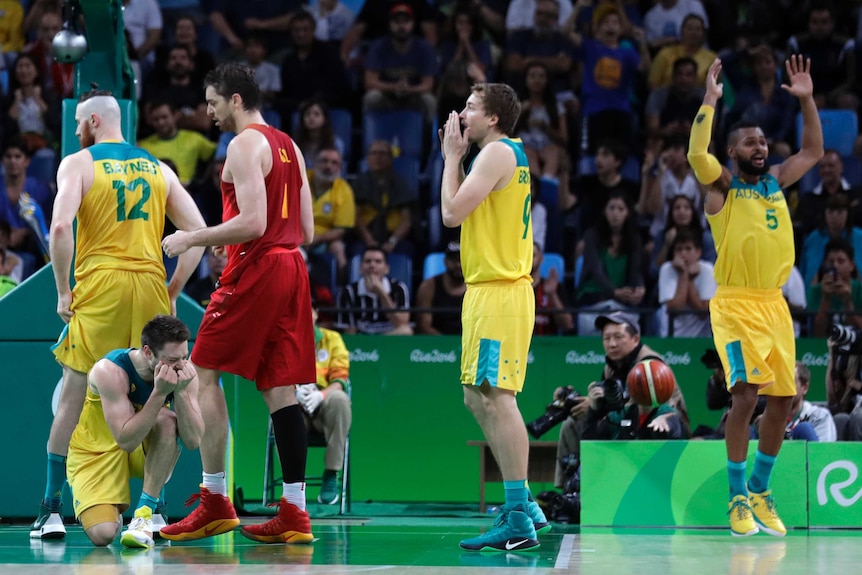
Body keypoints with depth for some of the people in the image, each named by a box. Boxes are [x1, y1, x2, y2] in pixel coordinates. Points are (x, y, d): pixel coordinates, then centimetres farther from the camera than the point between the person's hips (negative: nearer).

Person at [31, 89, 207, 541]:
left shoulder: (78, 163, 2)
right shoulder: (158, 168, 15)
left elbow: (61, 227, -13)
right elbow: (197, 231, 8)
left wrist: (63, 291, -5)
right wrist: (172, 292, 12)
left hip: (99, 288, -3)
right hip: (150, 285, 3)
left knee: (74, 397, 3)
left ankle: (52, 511, 1)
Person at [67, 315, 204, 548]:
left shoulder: (185, 371, -18)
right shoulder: (110, 371, -29)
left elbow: (193, 441, -24)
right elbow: (126, 441, -35)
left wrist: (180, 391, -36)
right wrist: (160, 393, -41)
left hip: (148, 450, 3)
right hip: (97, 451, -3)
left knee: (167, 420, -31)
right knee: (102, 534, -22)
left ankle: (145, 513, -23)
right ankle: (112, 512, 17)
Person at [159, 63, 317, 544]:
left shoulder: (246, 144, -9)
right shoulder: (289, 147, 19)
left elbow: (252, 223, -19)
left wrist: (192, 239, -9)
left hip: (256, 269, -9)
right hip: (292, 268, 9)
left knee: (204, 375, -2)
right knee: (279, 388, 6)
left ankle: (215, 502, -5)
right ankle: (295, 513, 1)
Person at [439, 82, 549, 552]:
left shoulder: (497, 152, -12)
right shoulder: (507, 154, 19)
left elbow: (452, 213, -17)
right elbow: (463, 214, 22)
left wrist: (453, 156, -5)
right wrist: (453, 157, 18)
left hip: (498, 293, -11)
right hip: (488, 289, 11)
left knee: (496, 397, -13)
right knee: (478, 398, 15)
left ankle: (519, 522, -15)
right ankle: (522, 504, 19)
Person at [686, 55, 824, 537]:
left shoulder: (776, 181, 13)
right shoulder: (723, 185, -2)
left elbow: (814, 151, 22)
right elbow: (697, 154, -22)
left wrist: (807, 100, 13)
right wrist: (710, 101, -21)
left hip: (775, 303, 6)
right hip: (736, 305, -6)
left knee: (784, 399, 7)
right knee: (746, 395, -17)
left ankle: (761, 490, 22)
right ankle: (738, 497, -7)